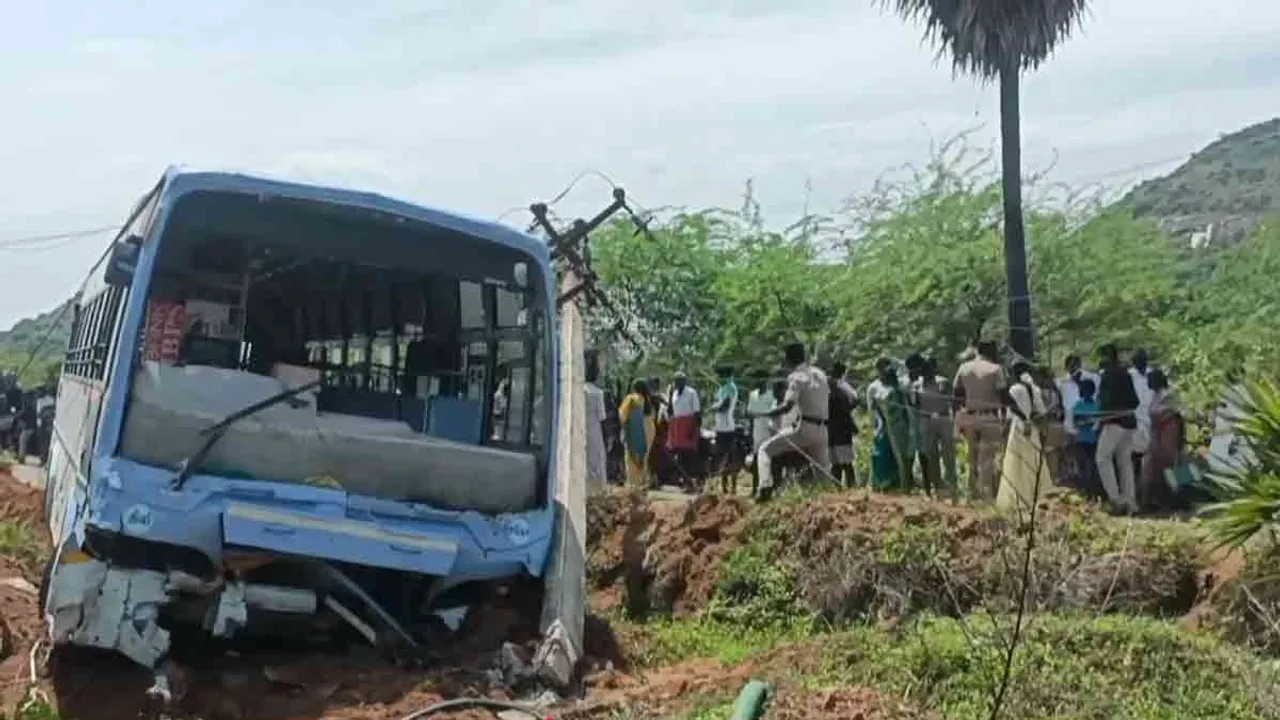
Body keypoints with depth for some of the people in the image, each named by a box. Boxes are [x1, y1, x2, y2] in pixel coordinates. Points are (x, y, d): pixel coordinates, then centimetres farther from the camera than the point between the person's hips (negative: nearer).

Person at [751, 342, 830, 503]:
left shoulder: (796, 377, -8)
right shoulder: (820, 374, 14)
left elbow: (787, 406, -18)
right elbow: (828, 400, 19)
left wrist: (761, 415, -13)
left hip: (803, 427, -6)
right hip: (822, 430, 6)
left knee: (765, 450, 2)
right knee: (823, 467, 23)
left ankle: (766, 488, -13)